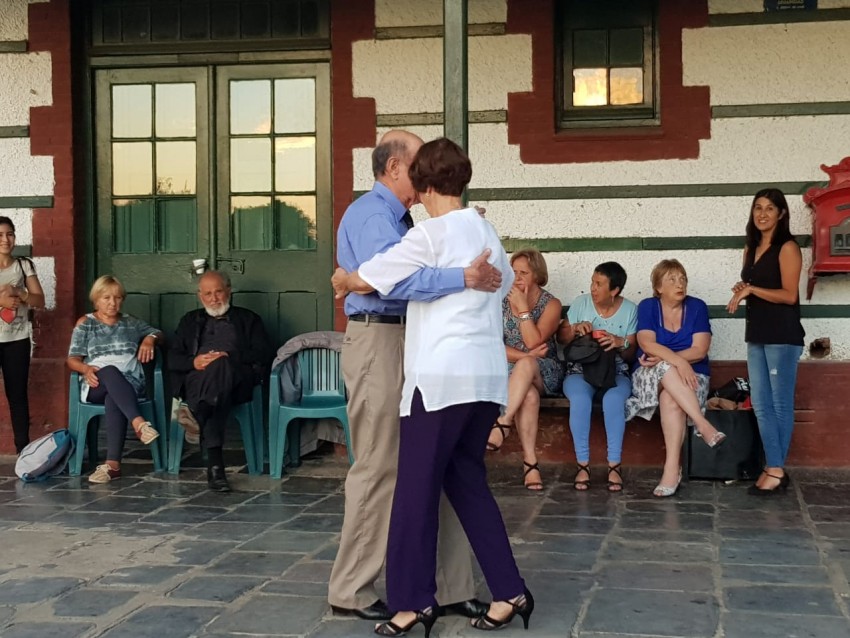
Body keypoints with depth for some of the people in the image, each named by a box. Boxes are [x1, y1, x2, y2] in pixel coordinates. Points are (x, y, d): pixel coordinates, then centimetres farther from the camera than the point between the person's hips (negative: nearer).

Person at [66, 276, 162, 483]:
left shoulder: (131, 323, 23)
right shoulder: (85, 323, 15)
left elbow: (156, 333, 27)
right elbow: (73, 359, 7)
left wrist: (150, 340, 3)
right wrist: (86, 369, -16)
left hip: (130, 382, 1)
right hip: (97, 383, -1)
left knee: (113, 398, -38)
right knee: (110, 371, -40)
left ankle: (113, 464, -51)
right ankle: (139, 422, -60)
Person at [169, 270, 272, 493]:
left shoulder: (248, 319, 26)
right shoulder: (190, 320, 33)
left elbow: (264, 354, 9)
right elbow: (172, 359, 20)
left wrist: (230, 358, -7)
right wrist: (194, 362, -3)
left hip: (237, 380, 0)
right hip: (196, 378, 1)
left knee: (220, 365, -39)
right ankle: (215, 464, -51)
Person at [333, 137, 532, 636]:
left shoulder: (432, 234, -7)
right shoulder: (486, 232, 15)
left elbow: (364, 280, -5)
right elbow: (504, 282, 34)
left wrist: (340, 281, 16)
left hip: (442, 374, -8)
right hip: (488, 373, 8)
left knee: (418, 486, 1)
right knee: (467, 479, 14)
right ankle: (509, 591, 13)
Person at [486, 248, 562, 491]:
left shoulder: (551, 305, 0)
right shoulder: (502, 301, 5)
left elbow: (534, 342, -14)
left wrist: (523, 307, -15)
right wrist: (522, 355, -16)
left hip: (545, 372, -1)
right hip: (510, 369, 1)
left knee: (526, 365, -38)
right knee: (529, 395, -35)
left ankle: (502, 423, -41)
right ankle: (530, 461, -36)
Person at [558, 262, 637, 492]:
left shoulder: (630, 310, 1)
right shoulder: (580, 303, 4)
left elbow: (631, 354, 0)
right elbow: (561, 337, 10)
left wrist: (621, 343, -21)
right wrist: (575, 329, -10)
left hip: (616, 372, -1)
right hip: (580, 369, 1)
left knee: (613, 399, -36)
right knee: (580, 397, -35)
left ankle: (615, 464, -29)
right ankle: (582, 463, -28)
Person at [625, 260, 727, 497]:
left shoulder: (697, 307, 3)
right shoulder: (647, 307, 2)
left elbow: (699, 351, -7)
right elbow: (647, 344, -14)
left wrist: (661, 359, -16)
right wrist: (677, 361, -30)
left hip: (690, 376, 0)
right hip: (650, 376, 0)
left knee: (670, 399, -34)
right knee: (667, 370, -36)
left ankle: (672, 469, -38)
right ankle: (703, 425, -40)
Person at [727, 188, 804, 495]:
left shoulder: (787, 247, -7)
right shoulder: (751, 248, 15)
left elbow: (789, 295, -13)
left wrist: (751, 289, -15)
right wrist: (741, 290, 3)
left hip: (782, 335, -8)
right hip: (756, 334, 8)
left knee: (781, 404, -1)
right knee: (761, 405, 6)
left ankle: (776, 470, 2)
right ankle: (774, 468, 10)